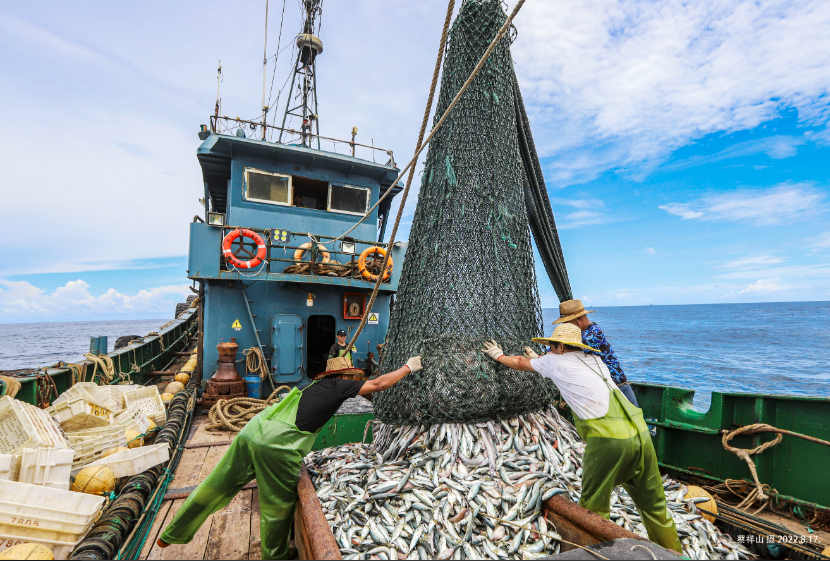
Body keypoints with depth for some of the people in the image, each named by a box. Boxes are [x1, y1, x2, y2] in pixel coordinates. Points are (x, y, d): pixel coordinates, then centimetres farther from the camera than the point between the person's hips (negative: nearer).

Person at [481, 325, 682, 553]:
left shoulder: (556, 361, 5)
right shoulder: (594, 360, 22)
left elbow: (520, 363, 23)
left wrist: (499, 356, 40)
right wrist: (539, 358, 54)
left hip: (608, 439, -7)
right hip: (640, 433, 7)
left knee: (592, 507, 6)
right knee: (653, 505, 20)